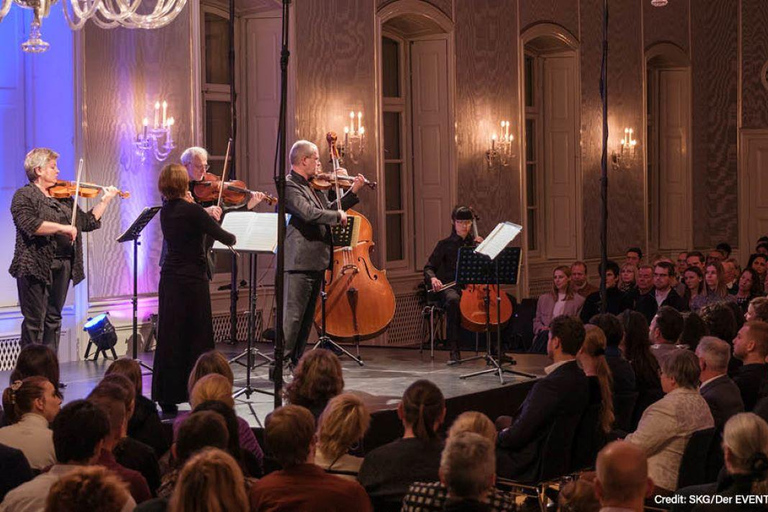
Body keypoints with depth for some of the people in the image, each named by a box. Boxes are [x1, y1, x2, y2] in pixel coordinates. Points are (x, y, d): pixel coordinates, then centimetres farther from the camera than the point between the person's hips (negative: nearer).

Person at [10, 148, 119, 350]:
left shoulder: (63, 198, 17)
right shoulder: (24, 195, -4)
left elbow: (88, 222, 20)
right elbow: (29, 225, -21)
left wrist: (105, 200, 12)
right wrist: (63, 228, -21)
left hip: (63, 266, 7)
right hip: (36, 267, -7)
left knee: (54, 320, 11)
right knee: (34, 322, -5)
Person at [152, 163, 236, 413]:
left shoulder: (166, 212, 7)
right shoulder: (191, 210, -15)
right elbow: (221, 235, -12)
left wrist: (207, 216, 20)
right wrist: (233, 238, 8)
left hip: (169, 280, 7)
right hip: (192, 280, -7)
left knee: (169, 338, 8)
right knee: (196, 339, 1)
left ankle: (166, 396, 10)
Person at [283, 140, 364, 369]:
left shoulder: (313, 186, 16)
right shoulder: (289, 186, -13)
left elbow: (328, 209, 26)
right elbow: (309, 213, -26)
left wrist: (353, 191, 21)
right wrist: (339, 216, -12)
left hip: (316, 262, 10)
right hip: (299, 262, -10)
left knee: (307, 316, 13)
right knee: (292, 314, -11)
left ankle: (296, 363, 20)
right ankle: (280, 364, -9)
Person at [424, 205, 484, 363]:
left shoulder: (475, 243, 18)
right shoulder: (445, 245, 10)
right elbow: (429, 268, 5)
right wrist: (433, 278, -17)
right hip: (450, 287, -2)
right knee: (453, 300, -40)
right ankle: (454, 350, -35)